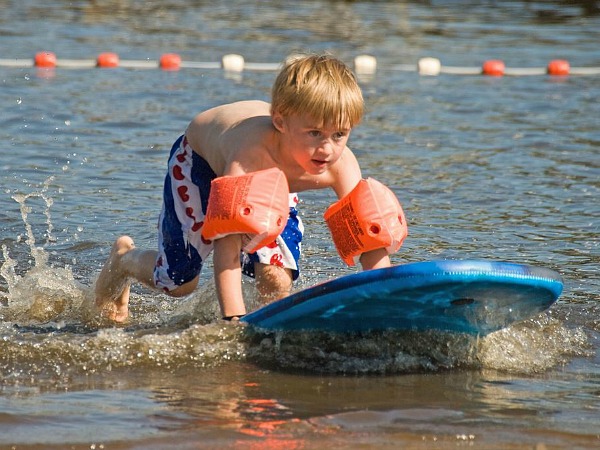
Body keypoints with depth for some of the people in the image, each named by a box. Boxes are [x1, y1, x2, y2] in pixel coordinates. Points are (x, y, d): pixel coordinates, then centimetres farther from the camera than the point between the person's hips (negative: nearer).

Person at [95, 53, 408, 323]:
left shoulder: (341, 164, -37)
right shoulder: (253, 153, -49)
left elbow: (370, 240, -34)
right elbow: (227, 241, -52)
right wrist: (234, 318, -59)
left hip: (273, 188, 3)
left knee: (276, 278, -16)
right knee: (179, 283, 7)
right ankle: (124, 258, 39)